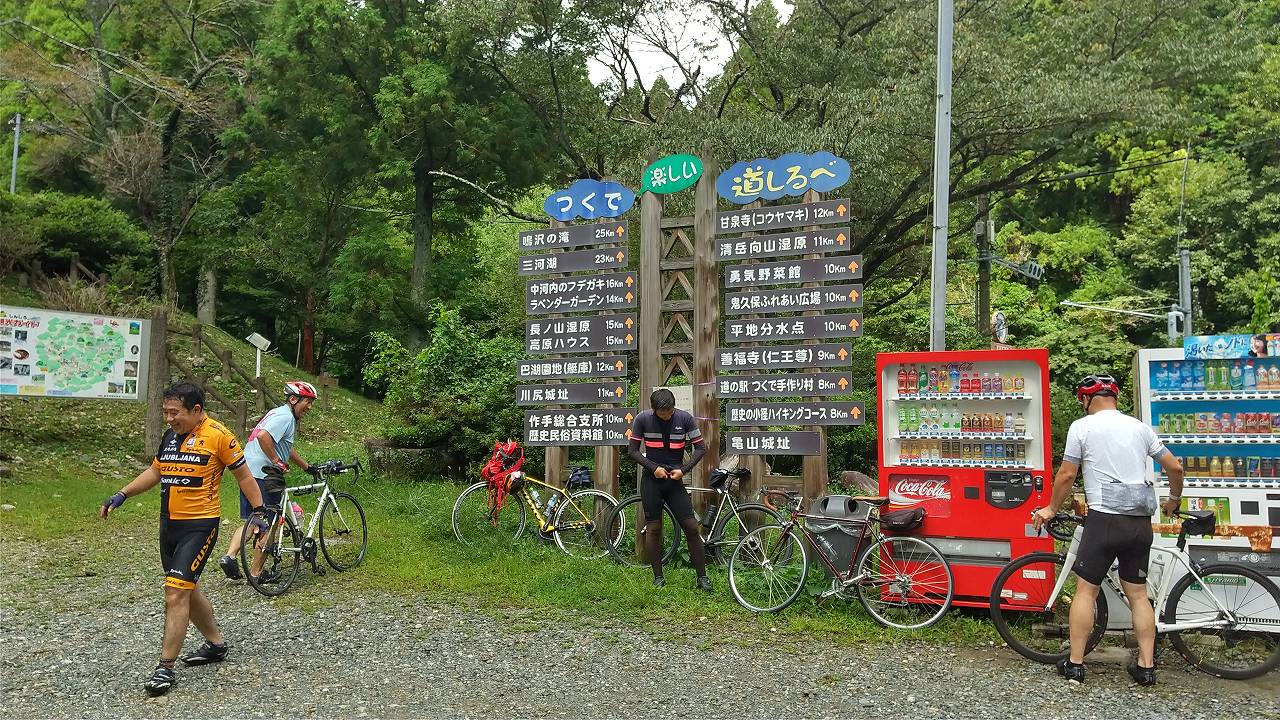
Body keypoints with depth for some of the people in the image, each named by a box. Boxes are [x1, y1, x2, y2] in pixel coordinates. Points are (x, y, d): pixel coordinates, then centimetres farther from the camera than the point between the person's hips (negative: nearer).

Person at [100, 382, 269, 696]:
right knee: (186, 590, 18)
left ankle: (166, 668, -4)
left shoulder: (218, 435, -12)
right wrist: (120, 496, 12)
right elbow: (154, 472, 21)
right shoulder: (170, 435, 9)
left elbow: (243, 475, -5)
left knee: (176, 593, -12)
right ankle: (216, 643, 36)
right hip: (169, 525, 8)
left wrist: (258, 510, -9)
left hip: (200, 525, -8)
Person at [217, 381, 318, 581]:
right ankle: (256, 572, 8)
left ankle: (229, 556, 4)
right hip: (264, 476, -9)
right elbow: (263, 436, -30)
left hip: (248, 473, 10)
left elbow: (287, 448, 31)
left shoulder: (278, 413, 21)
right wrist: (278, 462, -21)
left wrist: (307, 467, 34)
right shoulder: (285, 417, -12)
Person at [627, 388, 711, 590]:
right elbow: (632, 450, -2)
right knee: (653, 528, 3)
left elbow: (700, 448, 0)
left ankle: (702, 576, 6)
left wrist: (684, 470, -10)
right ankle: (658, 577, 15)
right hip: (651, 480, -1)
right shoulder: (642, 419, -8)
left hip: (675, 480, 1)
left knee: (692, 527, -3)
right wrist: (654, 467, -12)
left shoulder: (685, 419, -6)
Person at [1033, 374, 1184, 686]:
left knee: (1085, 590, 3)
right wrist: (1174, 500, 30)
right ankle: (1146, 666, 14)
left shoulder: (1082, 426, -3)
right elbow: (1175, 467, 12)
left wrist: (1051, 509, 11)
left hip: (1104, 518, -5)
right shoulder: (1139, 427, 10)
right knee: (1138, 593, 13)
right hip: (1140, 522, 5)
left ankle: (1075, 663, 7)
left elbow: (1066, 475, -3)